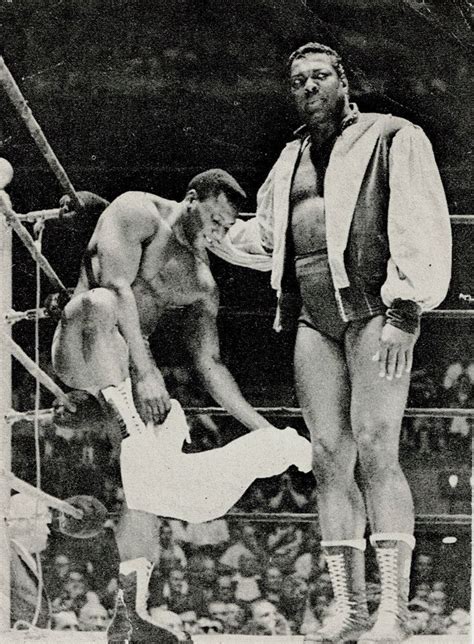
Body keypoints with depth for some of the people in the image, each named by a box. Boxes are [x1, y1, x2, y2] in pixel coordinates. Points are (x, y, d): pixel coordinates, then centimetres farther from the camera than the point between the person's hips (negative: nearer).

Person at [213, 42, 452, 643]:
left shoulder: (392, 138, 3)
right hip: (315, 317, 6)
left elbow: (417, 227, -6)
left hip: (376, 308, -6)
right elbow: (263, 237, 33)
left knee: (375, 450, -16)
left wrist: (403, 315, -16)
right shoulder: (292, 160, 22)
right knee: (329, 458, -2)